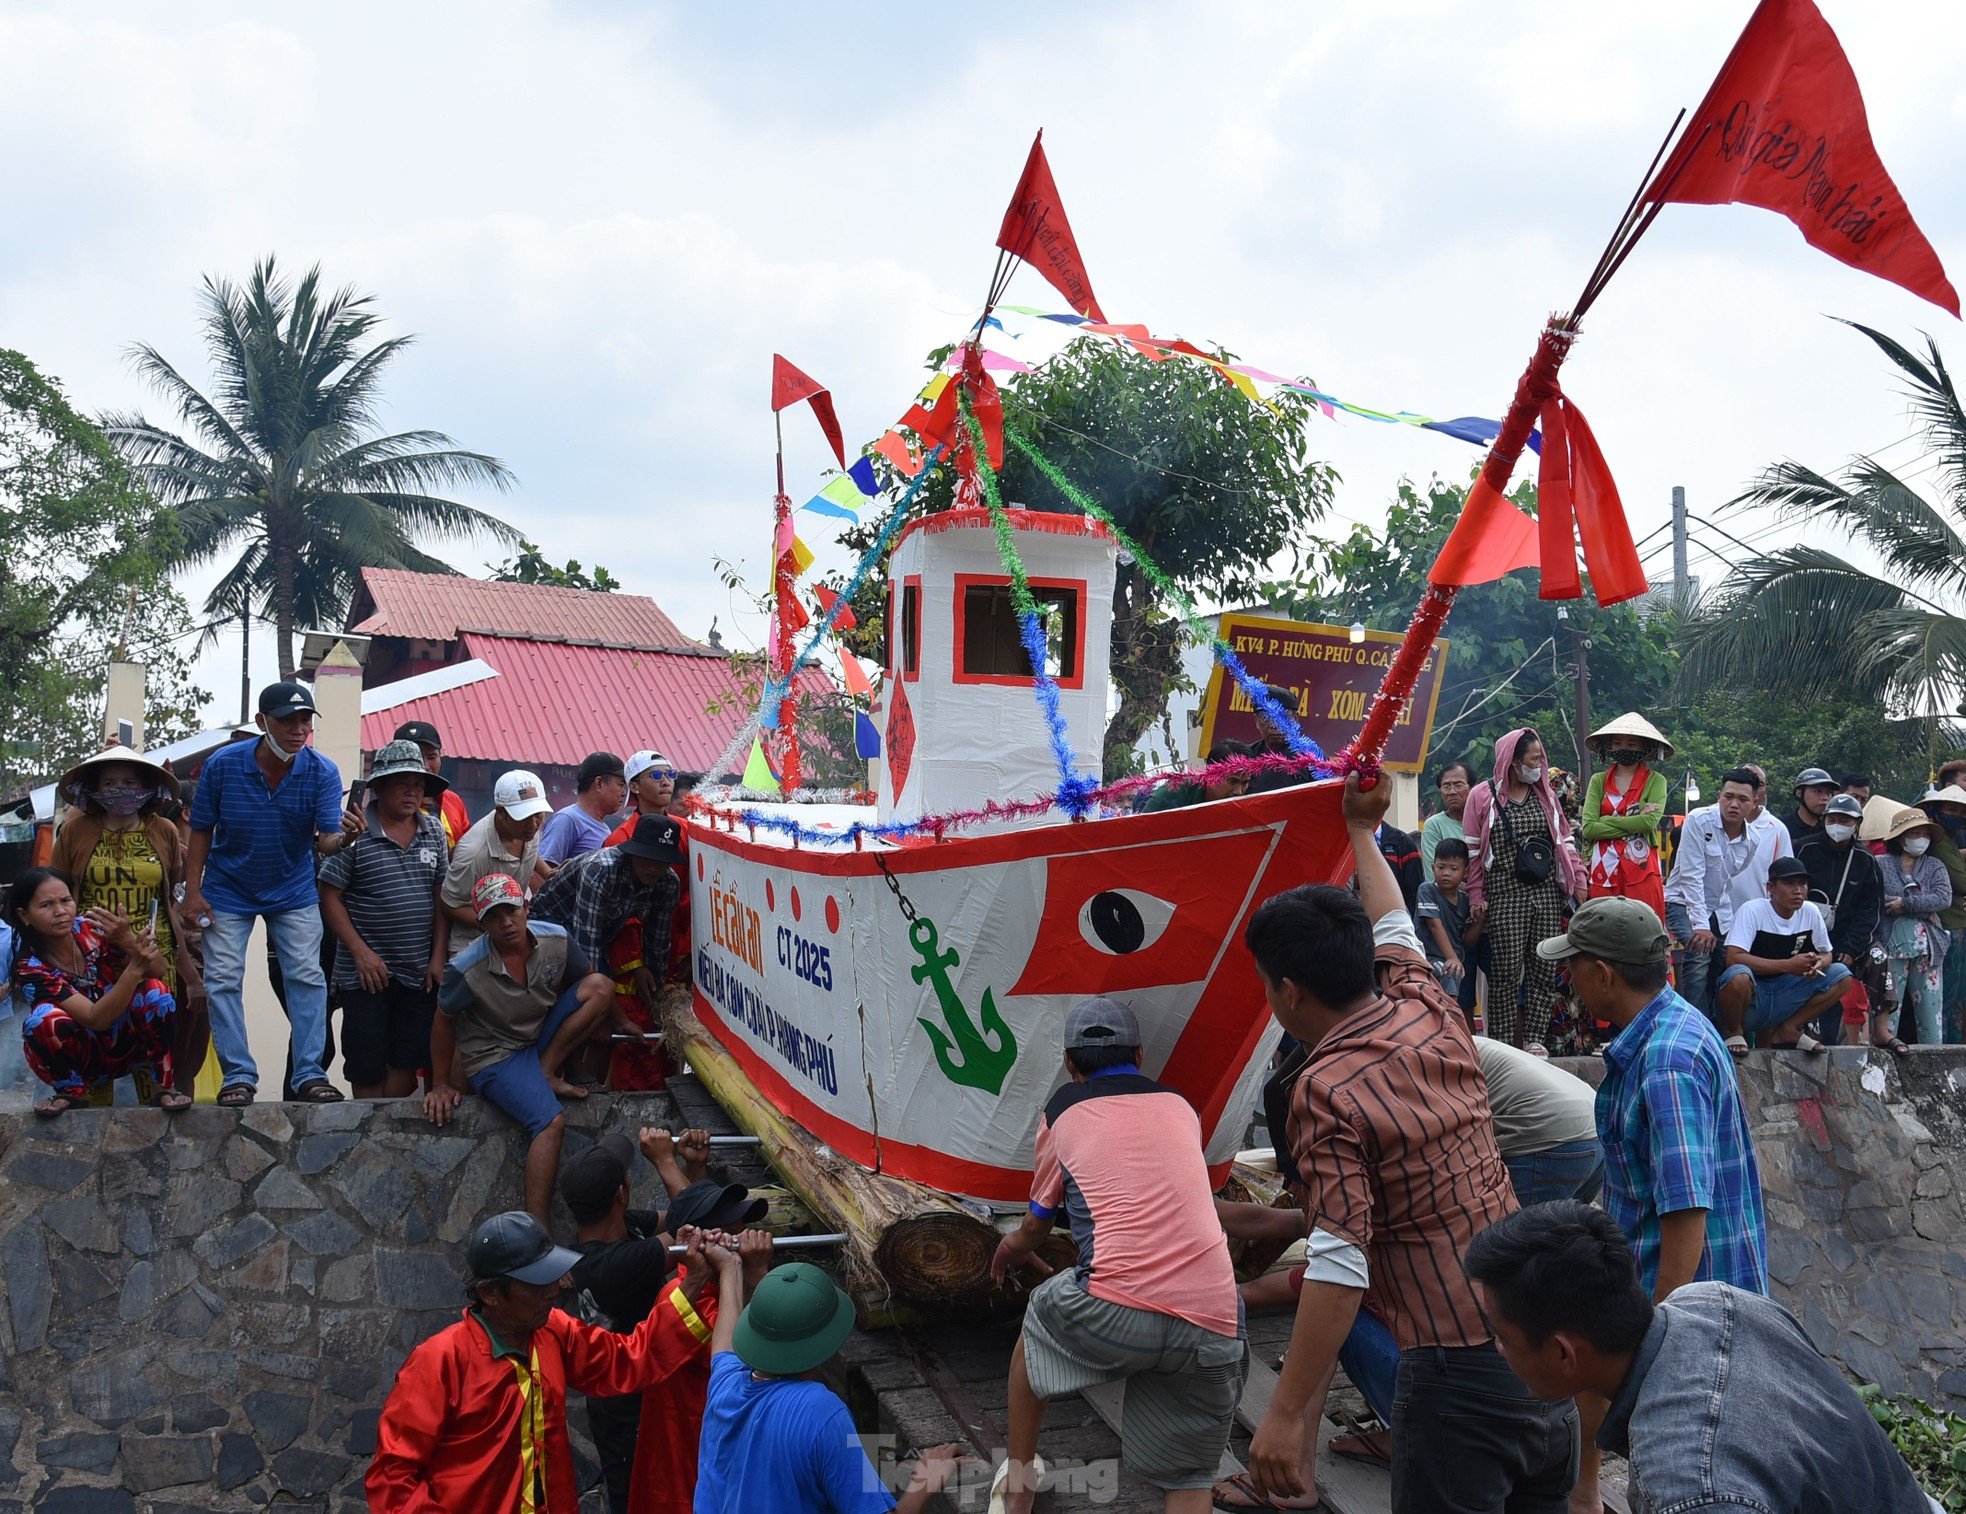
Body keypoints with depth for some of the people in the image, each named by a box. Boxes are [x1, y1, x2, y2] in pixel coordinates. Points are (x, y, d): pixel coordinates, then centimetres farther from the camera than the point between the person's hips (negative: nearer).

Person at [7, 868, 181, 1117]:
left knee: (155, 990, -25)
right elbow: (95, 1019, -30)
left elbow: (158, 971, -19)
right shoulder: (30, 967, -21)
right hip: (79, 1058, -2)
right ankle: (71, 1092, -6)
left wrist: (128, 941, -40)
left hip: (125, 1045, 2)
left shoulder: (93, 929, -14)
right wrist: (134, 968, -44)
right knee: (45, 1018, -32)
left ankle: (161, 1086, -11)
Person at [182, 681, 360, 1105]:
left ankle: (310, 1074, 0)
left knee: (308, 977, -6)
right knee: (223, 980, -3)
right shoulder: (222, 765, -17)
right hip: (228, 891, 0)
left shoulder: (322, 772, -16)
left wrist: (342, 836, -45)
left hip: (293, 891, 0)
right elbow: (201, 830, -6)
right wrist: (193, 891, -10)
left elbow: (325, 840, -21)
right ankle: (238, 1076, 5)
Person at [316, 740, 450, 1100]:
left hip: (420, 973, 4)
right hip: (367, 972, -4)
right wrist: (361, 952, -12)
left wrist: (439, 956, 3)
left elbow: (441, 895, 11)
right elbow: (330, 896, -7)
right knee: (367, 1066, 1)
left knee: (408, 1061, 5)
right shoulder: (355, 833, -6)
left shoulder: (433, 831, 8)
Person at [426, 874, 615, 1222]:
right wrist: (440, 1086, 0)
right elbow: (443, 1022, -6)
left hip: (541, 1041, 6)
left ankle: (547, 1072, -13)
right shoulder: (466, 970, -21)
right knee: (551, 1122, -29)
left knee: (600, 985, -14)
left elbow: (590, 981, 8)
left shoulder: (555, 940, -11)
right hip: (493, 1058, -5)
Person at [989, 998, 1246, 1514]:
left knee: (1039, 1317, 32)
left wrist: (1010, 1249, 56)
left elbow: (1036, 1227, 31)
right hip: (1213, 1326, 2)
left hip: (1115, 1313, -2)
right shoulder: (1180, 1107, 25)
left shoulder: (1061, 1112, 16)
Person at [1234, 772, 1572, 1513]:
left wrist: (1285, 1417, -17)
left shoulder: (1328, 1091, -14)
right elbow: (1395, 930, 30)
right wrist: (1362, 834, 45)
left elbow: (1338, 1267, -20)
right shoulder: (1432, 1015, 6)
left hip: (1461, 1375, -8)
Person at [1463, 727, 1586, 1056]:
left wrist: (1578, 880, 7)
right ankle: (1503, 1042, 0)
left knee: (1543, 968, 1)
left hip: (1547, 893, 4)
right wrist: (1476, 898, -3)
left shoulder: (1545, 794, 14)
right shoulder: (1483, 797, 2)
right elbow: (1474, 852, 1)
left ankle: (1534, 1039, 7)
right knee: (1506, 969, -6)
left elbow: (1564, 840, 15)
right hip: (1504, 895, -4)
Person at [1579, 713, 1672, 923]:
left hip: (1642, 871, -2)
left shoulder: (1655, 781, 4)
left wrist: (1605, 822, -6)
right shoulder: (1598, 781, 11)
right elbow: (1588, 828, -2)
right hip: (1603, 871, 2)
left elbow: (1650, 821, -12)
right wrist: (1633, 822, -8)